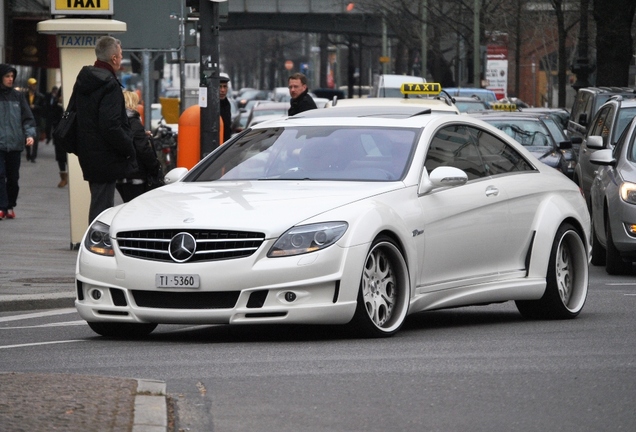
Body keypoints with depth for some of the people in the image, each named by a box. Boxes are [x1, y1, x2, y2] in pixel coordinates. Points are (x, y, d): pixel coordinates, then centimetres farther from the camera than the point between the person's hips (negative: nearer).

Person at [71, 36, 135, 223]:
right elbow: (111, 126, -25)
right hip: (105, 157, -9)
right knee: (102, 206, -6)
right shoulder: (109, 85, -18)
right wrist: (128, 149, -13)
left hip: (88, 156, 9)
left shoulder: (83, 80, 12)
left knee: (99, 203, 16)